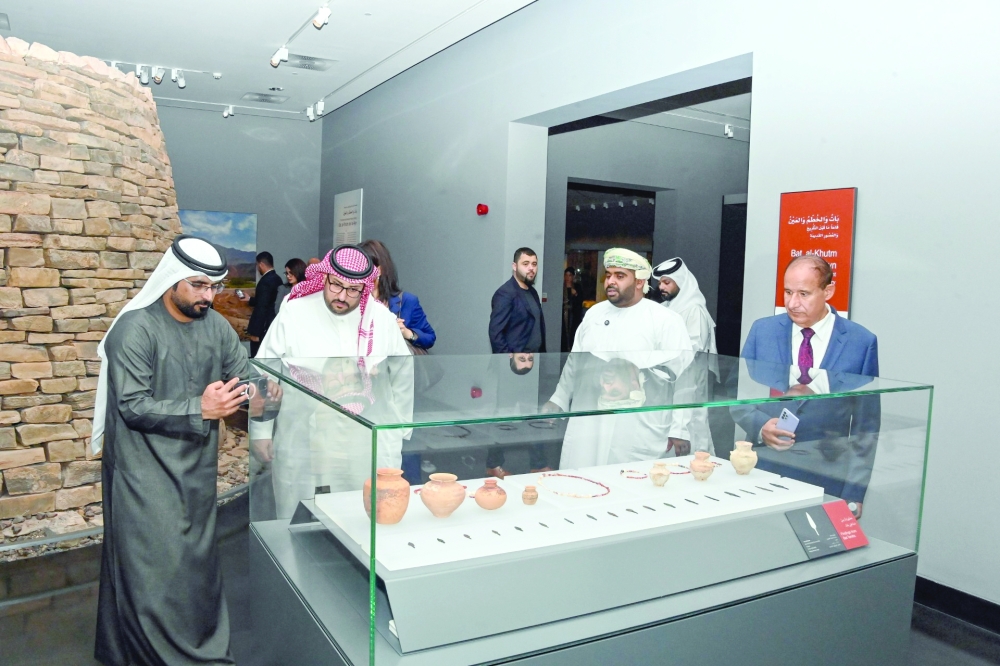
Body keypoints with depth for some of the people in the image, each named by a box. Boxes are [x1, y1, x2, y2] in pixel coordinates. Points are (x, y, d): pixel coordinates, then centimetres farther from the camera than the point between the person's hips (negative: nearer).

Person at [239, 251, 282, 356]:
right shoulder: (277, 279, 8)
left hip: (263, 329, -9)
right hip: (273, 326, 9)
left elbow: (262, 308, -21)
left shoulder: (265, 281, -19)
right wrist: (250, 299, 28)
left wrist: (255, 332, -18)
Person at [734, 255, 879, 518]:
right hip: (764, 468, 1)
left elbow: (867, 424, -1)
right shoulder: (762, 330, 0)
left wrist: (855, 494, -3)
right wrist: (760, 426, -15)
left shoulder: (862, 342, -4)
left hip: (827, 479, -1)